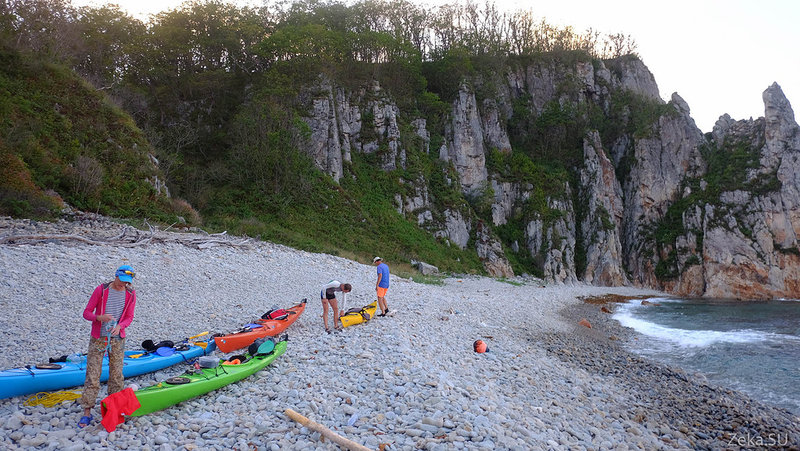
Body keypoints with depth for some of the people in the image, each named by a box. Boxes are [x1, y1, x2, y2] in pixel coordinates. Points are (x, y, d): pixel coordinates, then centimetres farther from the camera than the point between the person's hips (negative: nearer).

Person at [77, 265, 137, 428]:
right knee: (92, 376, -2)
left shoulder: (131, 294, 0)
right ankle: (87, 413, 6)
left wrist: (119, 326, -16)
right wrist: (100, 317, -25)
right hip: (98, 339, -2)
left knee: (116, 375, 8)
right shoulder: (101, 290, -8)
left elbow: (129, 317, 5)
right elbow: (86, 312, -5)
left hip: (117, 339, 2)